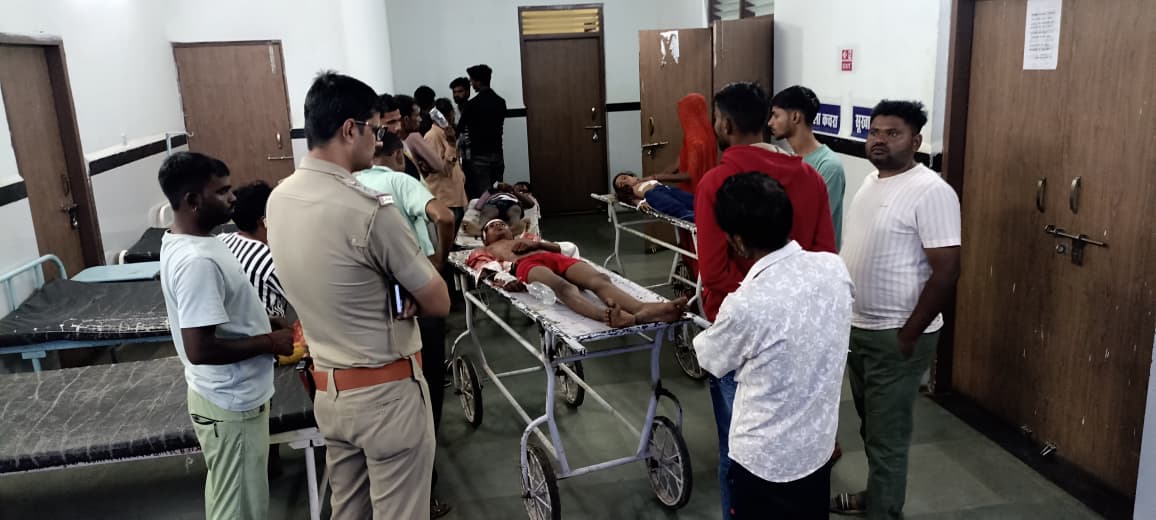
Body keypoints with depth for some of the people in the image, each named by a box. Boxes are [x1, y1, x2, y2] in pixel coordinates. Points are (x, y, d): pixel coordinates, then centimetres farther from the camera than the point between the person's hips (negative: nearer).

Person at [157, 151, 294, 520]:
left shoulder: (182, 241, 5)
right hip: (232, 404, -10)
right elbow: (199, 349, -30)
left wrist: (262, 324, 7)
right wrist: (268, 343, -19)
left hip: (224, 395, 10)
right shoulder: (196, 261, -27)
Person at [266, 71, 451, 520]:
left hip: (328, 387, 7)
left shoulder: (279, 200, 0)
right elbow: (438, 303, -14)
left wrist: (386, 294, -2)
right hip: (385, 392, -7)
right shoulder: (371, 210, -24)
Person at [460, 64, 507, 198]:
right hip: (498, 154, 6)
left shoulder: (473, 104, -12)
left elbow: (460, 128, -1)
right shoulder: (501, 102, 5)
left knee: (484, 195, -3)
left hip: (480, 156, -6)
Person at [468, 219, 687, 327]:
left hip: (556, 258, 4)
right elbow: (487, 269, 11)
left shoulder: (525, 240, 44)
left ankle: (643, 310, -61)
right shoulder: (485, 251, 36)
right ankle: (608, 316, -73)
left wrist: (536, 244, 9)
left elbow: (561, 247, 28)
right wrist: (503, 280, -11)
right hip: (526, 265, -4)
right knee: (564, 287, -41)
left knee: (600, 280, -30)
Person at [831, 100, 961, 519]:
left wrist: (909, 334, -19)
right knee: (870, 426, 23)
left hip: (895, 336, -8)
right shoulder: (872, 181, 8)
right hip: (858, 328, 9)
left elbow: (946, 271, -21)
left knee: (886, 436, 4)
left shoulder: (930, 192, -18)